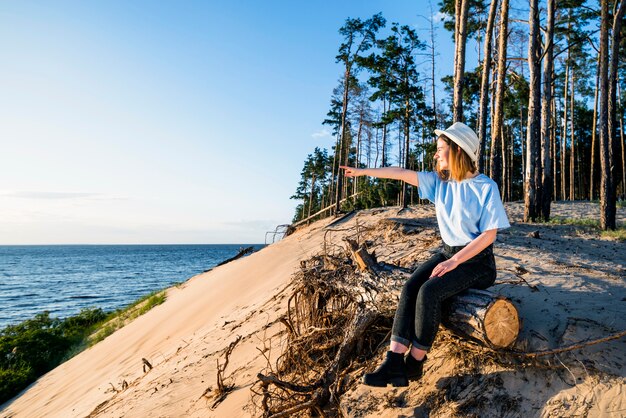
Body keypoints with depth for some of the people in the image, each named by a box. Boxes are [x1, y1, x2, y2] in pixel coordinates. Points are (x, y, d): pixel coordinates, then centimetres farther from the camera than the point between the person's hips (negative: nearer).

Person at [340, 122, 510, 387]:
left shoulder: (486, 187, -11)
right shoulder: (439, 181, 5)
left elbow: (489, 235, -14)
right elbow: (402, 173, 2)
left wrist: (455, 261, -22)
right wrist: (363, 171, 4)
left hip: (477, 260, -5)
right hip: (448, 253, 6)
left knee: (429, 291, -28)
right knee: (410, 287, -20)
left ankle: (414, 363, -15)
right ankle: (394, 360, -24)